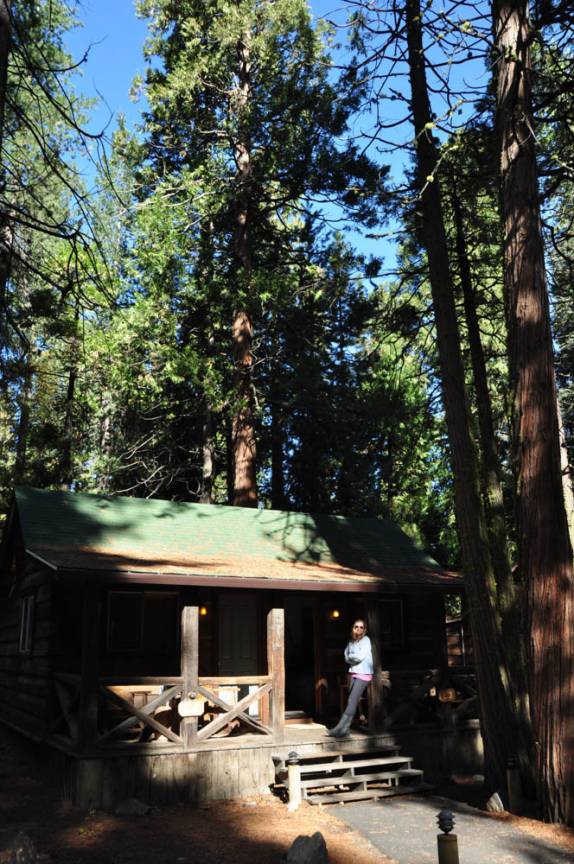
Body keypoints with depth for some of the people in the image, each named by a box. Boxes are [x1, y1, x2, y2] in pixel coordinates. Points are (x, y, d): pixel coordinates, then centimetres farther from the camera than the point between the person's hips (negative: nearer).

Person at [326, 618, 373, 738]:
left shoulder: (366, 640, -3)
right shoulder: (351, 642, 14)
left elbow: (360, 656, -12)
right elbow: (347, 658, 12)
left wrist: (350, 656, 3)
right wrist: (354, 659, -6)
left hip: (364, 674, -6)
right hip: (353, 673, 6)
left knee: (352, 701, -13)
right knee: (352, 701, 2)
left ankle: (340, 728, -17)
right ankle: (345, 729, 0)